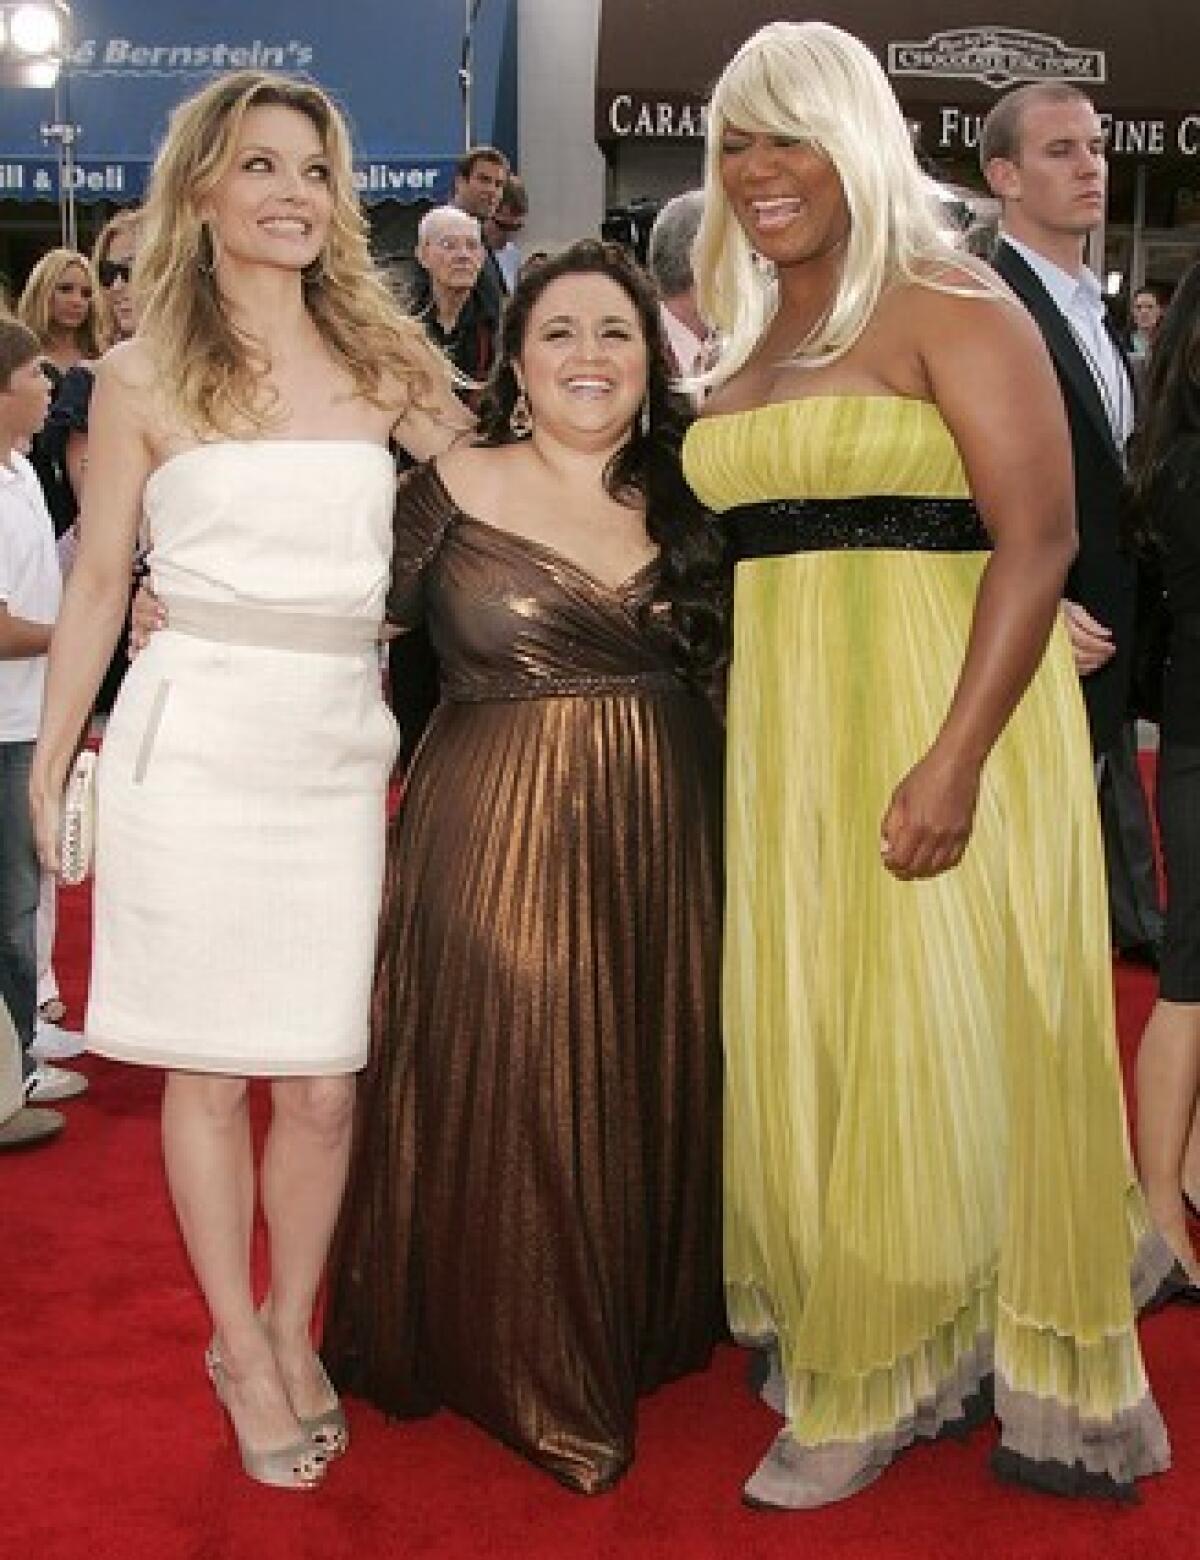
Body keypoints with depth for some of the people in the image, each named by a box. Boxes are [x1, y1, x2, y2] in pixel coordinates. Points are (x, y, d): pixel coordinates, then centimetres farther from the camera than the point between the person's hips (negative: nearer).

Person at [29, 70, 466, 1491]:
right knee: (209, 1069, 5)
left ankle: (289, 1332, 27)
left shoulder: (379, 357, 10)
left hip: (341, 743, 2)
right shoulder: (142, 376, 4)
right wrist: (49, 764, 5)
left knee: (324, 1078, 5)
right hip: (198, 737, -2)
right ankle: (244, 1354, 22)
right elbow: (96, 583, 6)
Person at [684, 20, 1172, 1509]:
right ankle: (865, 1370, 25)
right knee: (805, 1040, 9)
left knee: (950, 1039, -1)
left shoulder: (949, 305, -7)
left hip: (947, 717, -7)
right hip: (787, 732, 7)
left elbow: (1037, 538, -16)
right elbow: (751, 546, 14)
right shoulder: (745, 343, 15)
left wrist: (955, 757, -25)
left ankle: (1033, 1376, 19)